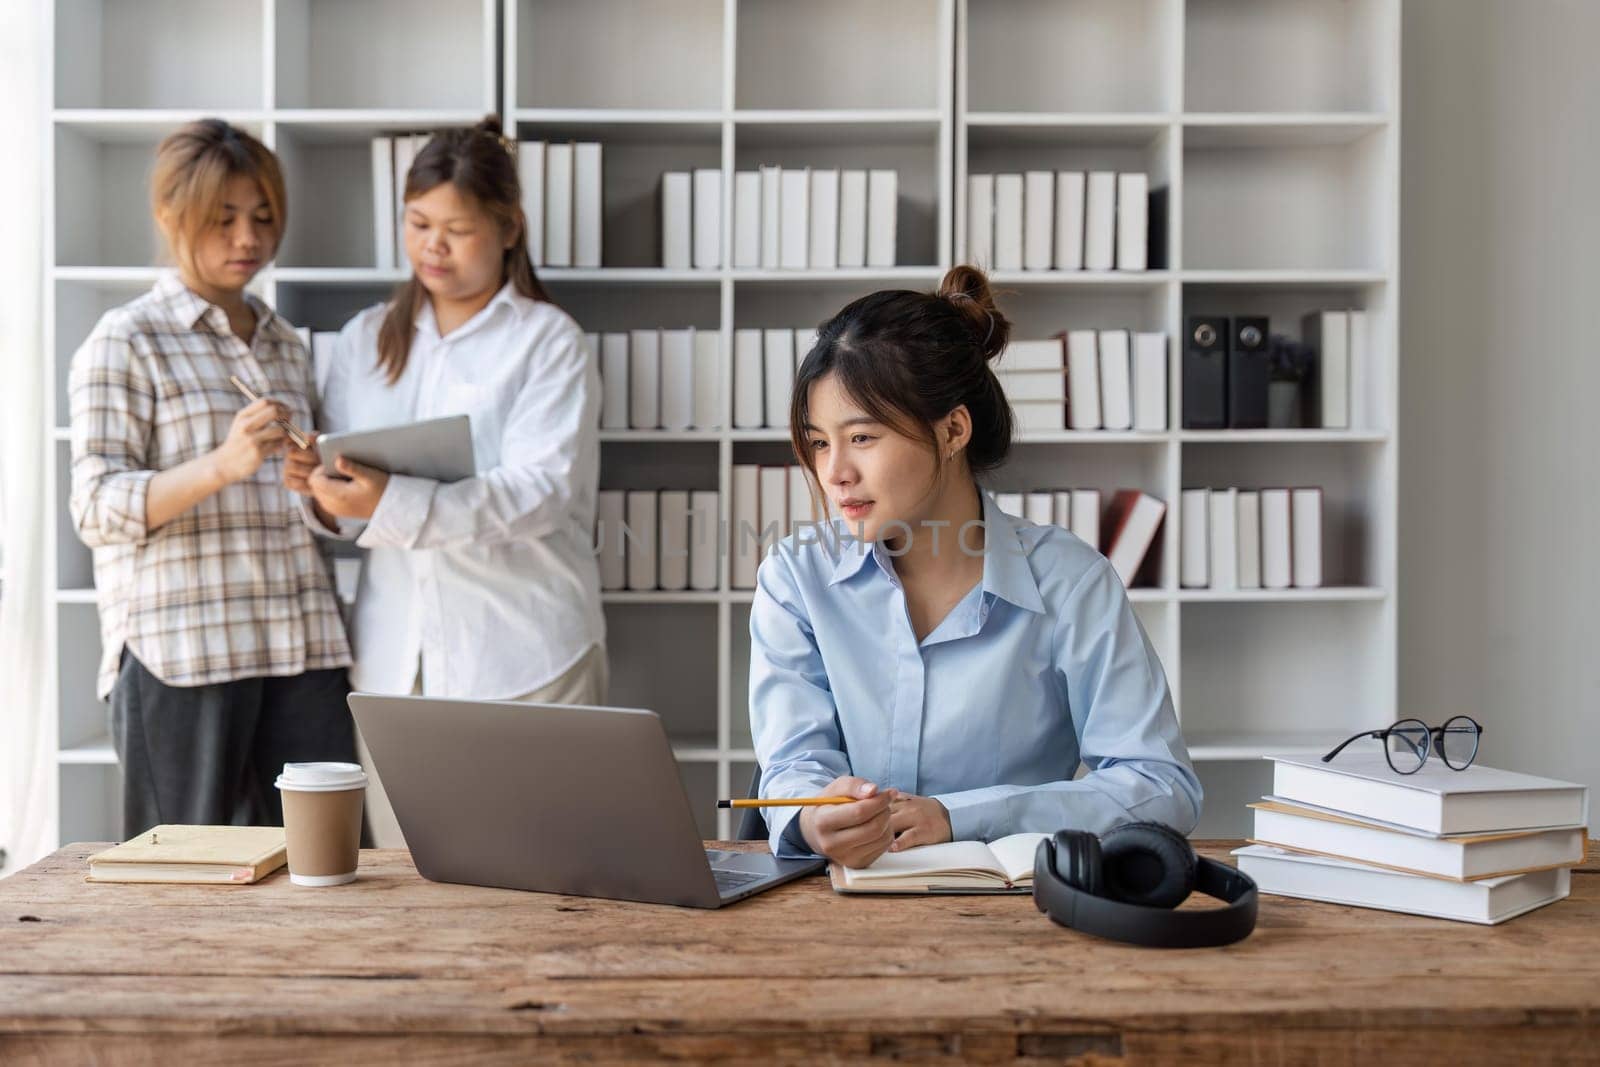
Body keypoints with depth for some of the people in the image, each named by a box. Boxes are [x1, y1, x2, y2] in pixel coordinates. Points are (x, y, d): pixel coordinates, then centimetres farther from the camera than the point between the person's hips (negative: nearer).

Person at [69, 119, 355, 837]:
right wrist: (225, 463, -22)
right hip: (180, 650, -5)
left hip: (301, 645, 5)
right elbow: (97, 509, -8)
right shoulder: (127, 340, 1)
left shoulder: (286, 345, 18)